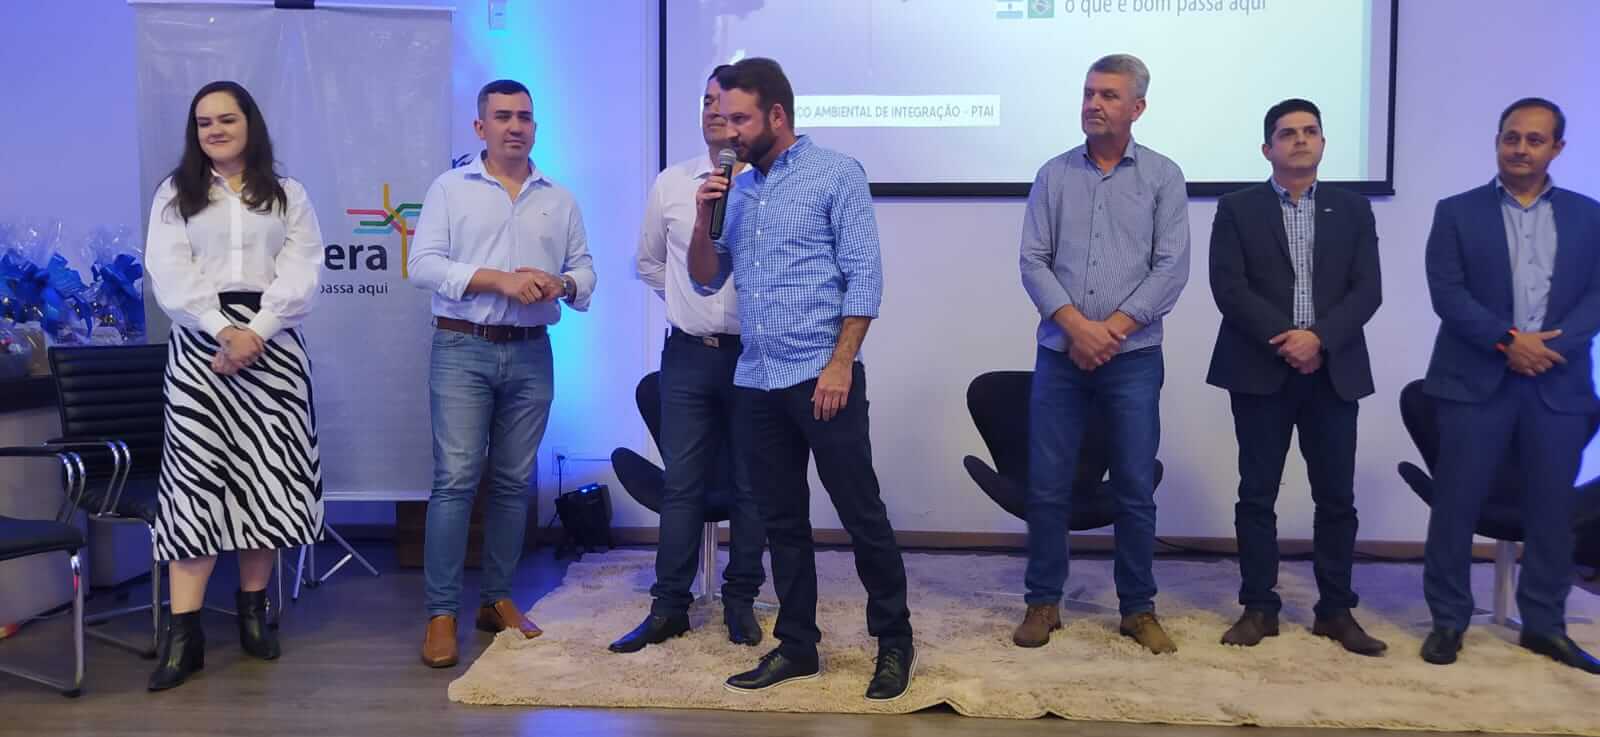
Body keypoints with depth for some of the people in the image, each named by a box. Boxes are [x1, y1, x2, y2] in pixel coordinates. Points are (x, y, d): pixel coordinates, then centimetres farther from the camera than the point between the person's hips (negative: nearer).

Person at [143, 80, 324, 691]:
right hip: (200, 344, 0)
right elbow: (170, 277, -1)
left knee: (268, 472, -1)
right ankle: (183, 633, -8)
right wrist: (225, 330, -15)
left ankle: (253, 611, 12)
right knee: (195, 475, -7)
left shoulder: (288, 196, 11)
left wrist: (256, 332, -14)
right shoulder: (174, 195, 12)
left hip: (273, 343, 1)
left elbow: (302, 274, -1)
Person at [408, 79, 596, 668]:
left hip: (530, 354, 3)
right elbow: (423, 265, -7)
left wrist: (561, 284, -12)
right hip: (463, 351, -3)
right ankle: (440, 613, -1)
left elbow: (585, 270, 11)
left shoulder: (559, 200, 13)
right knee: (456, 479, -7)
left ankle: (497, 598, 20)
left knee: (513, 482, 8)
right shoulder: (450, 189, 3)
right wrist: (501, 279, -16)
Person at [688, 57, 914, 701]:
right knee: (781, 520, 11)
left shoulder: (836, 174, -3)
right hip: (756, 380, 6)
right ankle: (797, 645, 22)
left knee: (861, 514, 0)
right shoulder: (737, 189, 14)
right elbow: (706, 279, 14)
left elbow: (865, 275, -8)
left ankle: (894, 641, 15)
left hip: (821, 375, -6)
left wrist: (841, 364, -15)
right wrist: (703, 220, -3)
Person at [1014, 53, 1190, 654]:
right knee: (1046, 486, 3)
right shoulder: (1054, 175, 7)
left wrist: (1110, 329, -12)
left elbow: (1172, 269, -4)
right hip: (1059, 354, 1)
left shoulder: (1163, 177, 3)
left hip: (1133, 357, -1)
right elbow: (1033, 262, 1)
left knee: (1136, 488, 5)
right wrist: (1077, 326, -12)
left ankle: (1138, 607, 19)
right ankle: (1043, 601, 17)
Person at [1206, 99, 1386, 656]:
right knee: (1257, 494, 3)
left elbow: (1367, 290, 2)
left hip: (1334, 371, 2)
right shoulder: (1237, 209, 5)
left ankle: (1336, 609, 17)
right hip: (1261, 370, -2)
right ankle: (1258, 607, 12)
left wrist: (1318, 337, -14)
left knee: (1336, 496, 5)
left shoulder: (1353, 209, 11)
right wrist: (1284, 339, -15)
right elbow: (1228, 287, -6)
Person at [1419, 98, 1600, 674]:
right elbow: (1447, 292, -6)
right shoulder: (1457, 212, 4)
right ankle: (1448, 620, 11)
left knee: (1552, 509, 8)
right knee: (1456, 505, 0)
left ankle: (1544, 624, 21)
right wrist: (1508, 340, -16)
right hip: (1476, 381, -2)